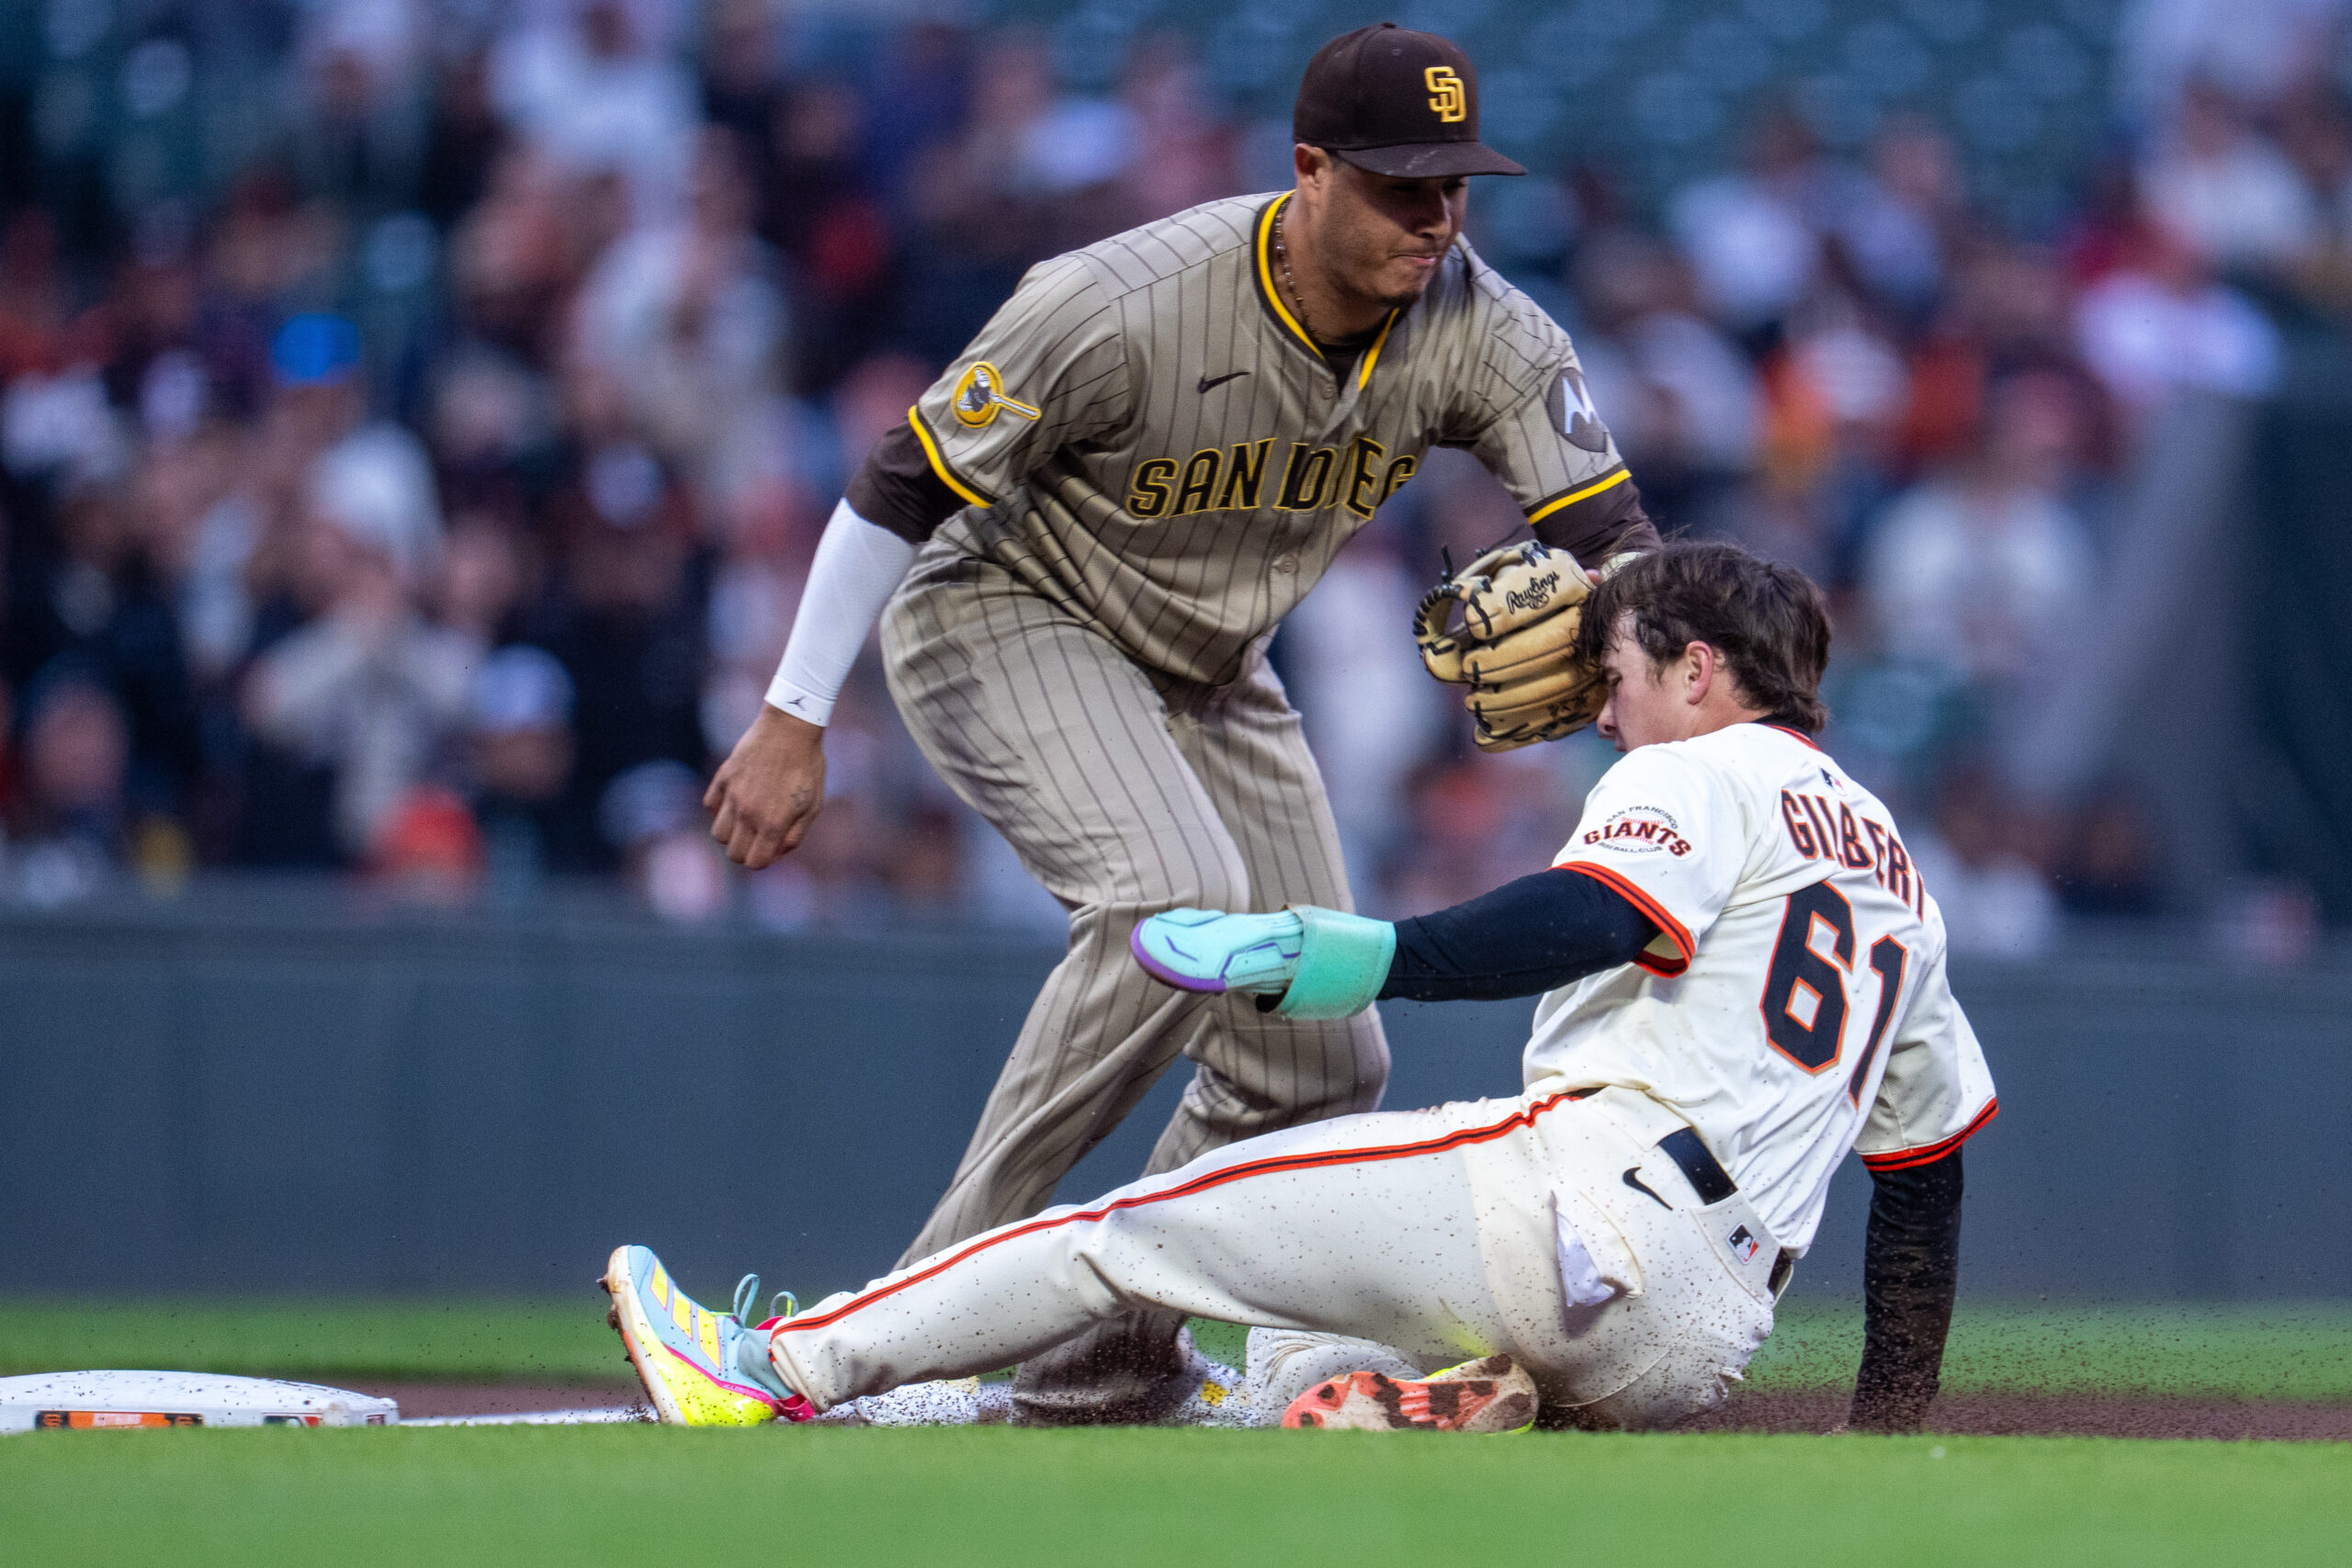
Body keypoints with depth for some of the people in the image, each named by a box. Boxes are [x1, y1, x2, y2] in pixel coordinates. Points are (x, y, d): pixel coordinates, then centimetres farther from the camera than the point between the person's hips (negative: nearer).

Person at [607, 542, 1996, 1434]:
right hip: (1701, 1349, 8)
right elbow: (1931, 1162, 28)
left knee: (1139, 1229, -1)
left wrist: (1345, 959, -23)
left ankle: (781, 1367, -3)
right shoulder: (1899, 879, 29)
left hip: (1598, 1194, -8)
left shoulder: (1704, 774, 3)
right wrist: (1891, 1426, 31)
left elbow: (1583, 921, -19)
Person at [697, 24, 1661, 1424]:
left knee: (1318, 1062, 3)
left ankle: (1097, 1384, 16)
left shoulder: (1484, 336, -17)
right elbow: (905, 485, -23)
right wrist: (795, 723, -21)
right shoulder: (1121, 309, -32)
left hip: (1209, 673, 7)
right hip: (1003, 619, -7)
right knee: (1181, 896, -32)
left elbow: (1618, 535, -16)